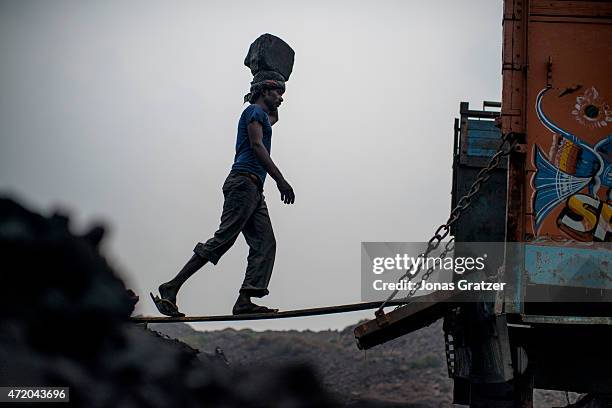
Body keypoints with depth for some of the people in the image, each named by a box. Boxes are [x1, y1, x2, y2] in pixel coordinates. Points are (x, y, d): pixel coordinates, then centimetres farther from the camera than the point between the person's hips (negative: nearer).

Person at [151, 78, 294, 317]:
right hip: (244, 182, -10)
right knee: (223, 239, -18)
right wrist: (280, 179, -21)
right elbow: (256, 145, -13)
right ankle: (171, 288, -21)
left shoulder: (263, 116, 31)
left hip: (253, 189, 10)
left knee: (264, 244, -5)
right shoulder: (254, 111, 2)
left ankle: (244, 301, -21)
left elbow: (274, 117, 57)